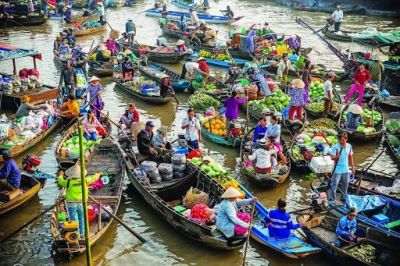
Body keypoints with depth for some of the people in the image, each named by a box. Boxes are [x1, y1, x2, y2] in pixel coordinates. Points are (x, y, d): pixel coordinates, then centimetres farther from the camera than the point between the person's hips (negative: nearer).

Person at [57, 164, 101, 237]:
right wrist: (98, 174, 29)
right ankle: (82, 233, 27)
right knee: (81, 219, 17)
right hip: (81, 204, 2)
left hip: (71, 204, -2)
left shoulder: (68, 182, -10)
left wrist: (60, 175, 30)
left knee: (74, 220, 2)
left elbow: (60, 181, 9)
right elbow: (93, 178, 7)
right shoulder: (84, 180, -9)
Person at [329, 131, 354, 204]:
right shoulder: (335, 147, -14)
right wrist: (336, 156, -39)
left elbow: (350, 157, 13)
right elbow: (332, 157, -17)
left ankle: (344, 197, 38)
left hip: (346, 169, 5)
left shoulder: (349, 146, 1)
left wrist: (352, 166, 16)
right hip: (337, 170, -5)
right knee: (334, 185, -5)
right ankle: (332, 200, 2)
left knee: (345, 184, 19)